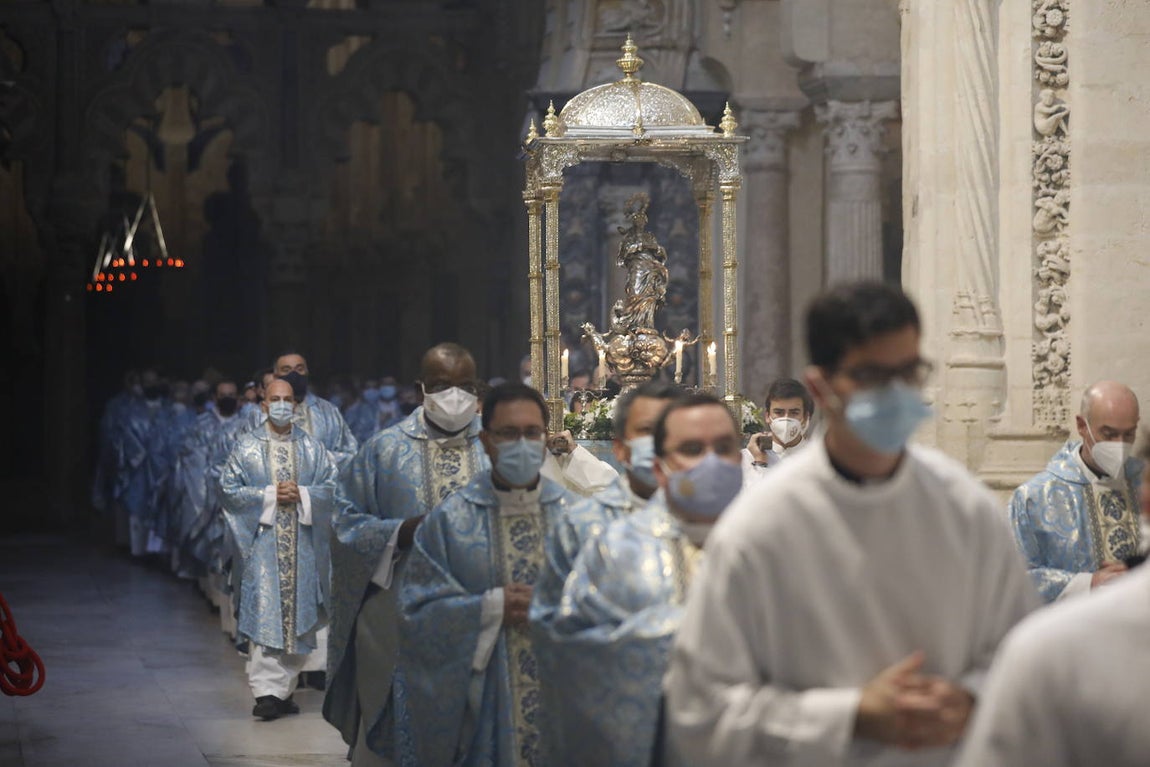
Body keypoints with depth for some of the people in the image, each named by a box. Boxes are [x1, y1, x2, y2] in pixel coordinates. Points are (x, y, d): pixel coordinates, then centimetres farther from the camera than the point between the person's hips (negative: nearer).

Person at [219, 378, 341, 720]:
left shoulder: (312, 447, 9)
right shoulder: (247, 446, 3)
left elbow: (332, 487, 7)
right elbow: (229, 488, -1)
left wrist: (301, 494, -10)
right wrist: (270, 495, -11)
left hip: (303, 543, 3)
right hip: (263, 541, -3)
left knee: (297, 612, 4)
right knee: (266, 612, -10)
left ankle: (286, 688, 14)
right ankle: (268, 690, -13)